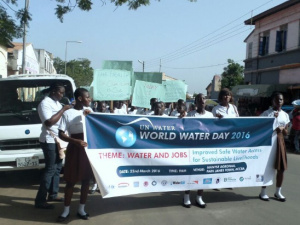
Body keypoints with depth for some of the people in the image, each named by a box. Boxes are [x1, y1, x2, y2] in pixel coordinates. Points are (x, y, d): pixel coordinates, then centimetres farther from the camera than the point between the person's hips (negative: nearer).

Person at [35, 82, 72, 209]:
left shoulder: (56, 103, 15)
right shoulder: (45, 103, -14)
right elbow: (49, 122, -25)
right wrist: (63, 110, -20)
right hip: (49, 141, -9)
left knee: (57, 168, 14)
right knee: (50, 169, -8)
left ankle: (53, 194, 25)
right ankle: (40, 200, -2)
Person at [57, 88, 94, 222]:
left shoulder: (89, 110, 8)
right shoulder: (68, 113, -8)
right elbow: (61, 134, -10)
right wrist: (76, 141, -24)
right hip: (74, 148, -5)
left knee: (86, 179, 9)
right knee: (71, 180, 3)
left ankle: (81, 209, 22)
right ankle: (66, 210, 19)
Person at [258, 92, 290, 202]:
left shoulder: (285, 115, 9)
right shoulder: (266, 113, -3)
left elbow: (286, 132, 11)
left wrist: (282, 129, -9)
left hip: (279, 141, 4)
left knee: (281, 168, 6)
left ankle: (278, 192, 20)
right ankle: (263, 192, 11)